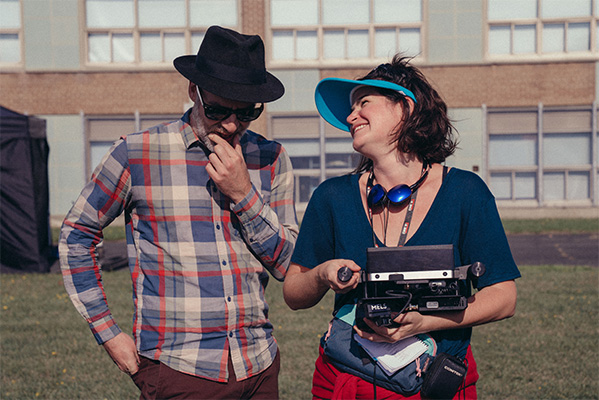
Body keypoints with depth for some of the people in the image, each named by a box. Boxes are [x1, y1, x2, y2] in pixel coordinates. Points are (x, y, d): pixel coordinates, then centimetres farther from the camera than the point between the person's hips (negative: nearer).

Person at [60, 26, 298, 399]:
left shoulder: (272, 159, 2)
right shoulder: (136, 154, -6)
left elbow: (291, 266, -1)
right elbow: (77, 234, 4)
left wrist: (244, 193, -14)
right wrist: (108, 332, 0)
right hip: (177, 369, -3)